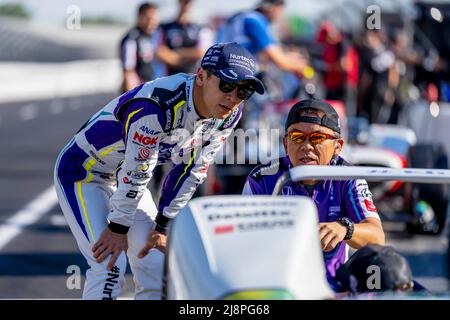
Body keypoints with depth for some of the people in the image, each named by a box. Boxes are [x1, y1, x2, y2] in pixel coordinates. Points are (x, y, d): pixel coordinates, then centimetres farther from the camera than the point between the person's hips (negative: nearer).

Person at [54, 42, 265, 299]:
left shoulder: (228, 115, -12)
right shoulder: (158, 104, -36)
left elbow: (192, 172, -3)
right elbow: (135, 172, -28)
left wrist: (162, 226, -1)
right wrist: (118, 228, -19)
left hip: (127, 179, 7)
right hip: (83, 172, -7)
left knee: (157, 266, 1)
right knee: (110, 267, -19)